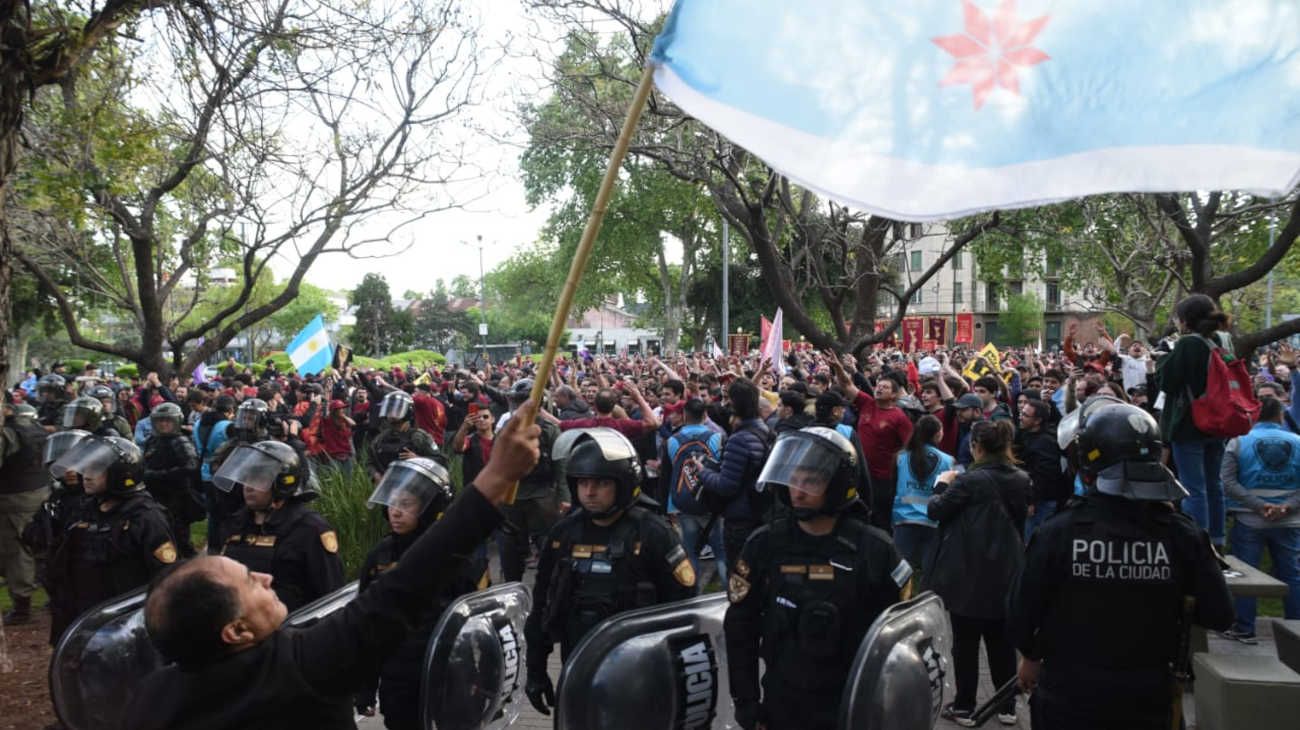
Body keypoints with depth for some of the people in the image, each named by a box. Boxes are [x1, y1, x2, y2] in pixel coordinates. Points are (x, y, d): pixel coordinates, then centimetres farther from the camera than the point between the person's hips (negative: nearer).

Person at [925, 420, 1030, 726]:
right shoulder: (1022, 480, 2)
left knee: (966, 642, 5)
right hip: (1005, 572, 6)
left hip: (969, 573, -6)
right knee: (1001, 639, 16)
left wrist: (942, 485, 7)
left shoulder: (971, 480, -18)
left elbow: (936, 510, -10)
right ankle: (1007, 707, 23)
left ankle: (964, 707, 13)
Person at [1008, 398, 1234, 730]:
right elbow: (1219, 616, -6)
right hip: (1148, 699, 2)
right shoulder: (1182, 535, -14)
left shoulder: (1057, 533, -20)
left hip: (1070, 696, -2)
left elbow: (1021, 612, -12)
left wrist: (1031, 655, 8)